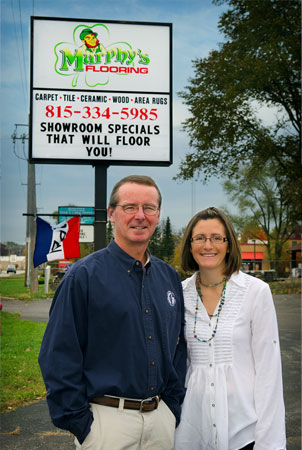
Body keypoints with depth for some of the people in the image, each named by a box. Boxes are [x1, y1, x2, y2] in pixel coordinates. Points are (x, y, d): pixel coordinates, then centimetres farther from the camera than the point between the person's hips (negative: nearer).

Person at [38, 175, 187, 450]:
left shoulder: (170, 278, 7)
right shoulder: (83, 276, -10)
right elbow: (58, 357, -12)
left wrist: (173, 407, 7)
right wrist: (79, 423, -12)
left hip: (161, 418, 5)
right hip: (108, 418, -5)